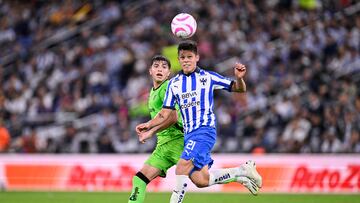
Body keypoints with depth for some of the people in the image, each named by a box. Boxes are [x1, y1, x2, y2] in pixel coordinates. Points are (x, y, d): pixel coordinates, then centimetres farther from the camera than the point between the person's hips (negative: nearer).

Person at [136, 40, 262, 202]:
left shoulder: (207, 77, 0)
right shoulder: (174, 83, 11)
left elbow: (238, 89, 4)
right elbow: (165, 113, 9)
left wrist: (239, 78, -18)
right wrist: (149, 125, -8)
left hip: (205, 130, -5)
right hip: (189, 134, 6)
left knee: (182, 168, -23)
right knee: (201, 181, -1)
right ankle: (242, 172, 19)